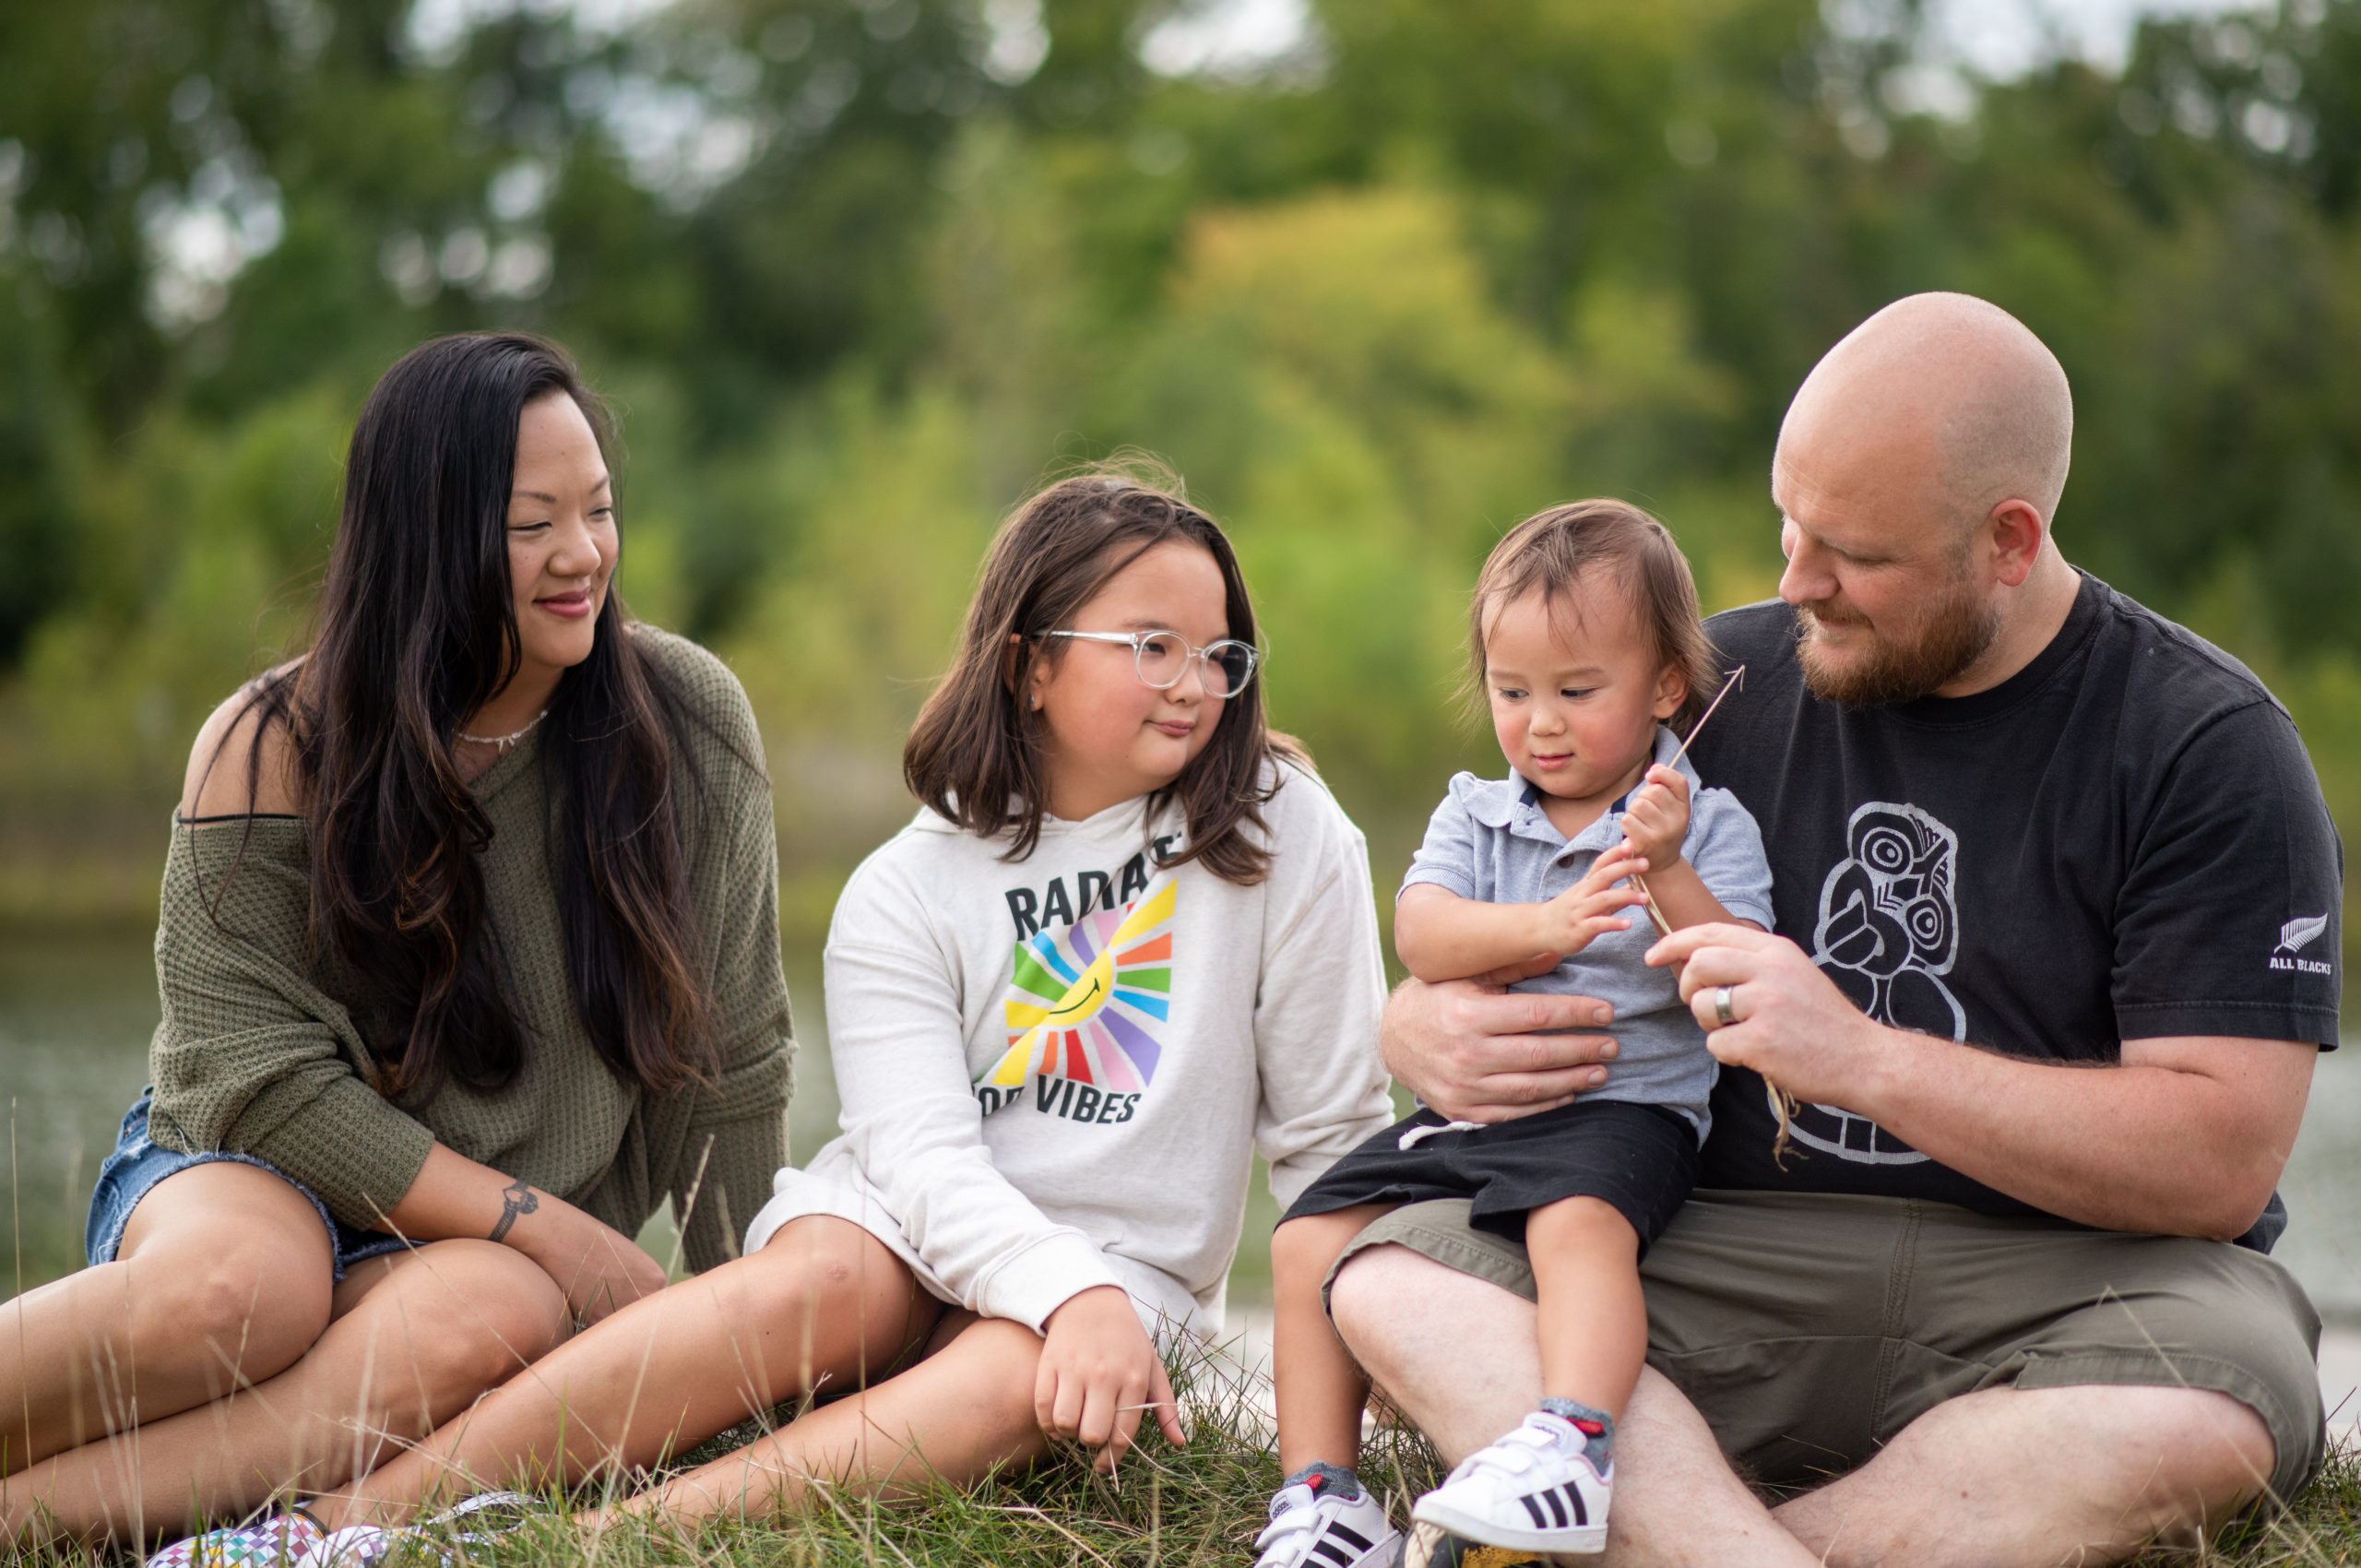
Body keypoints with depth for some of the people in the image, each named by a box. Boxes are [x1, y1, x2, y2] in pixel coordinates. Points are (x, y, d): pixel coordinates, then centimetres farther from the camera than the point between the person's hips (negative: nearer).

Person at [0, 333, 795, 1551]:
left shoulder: (685, 721, -3)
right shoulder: (277, 747, -8)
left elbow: (726, 1058, 2)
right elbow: (257, 1073, -11)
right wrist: (550, 1226, -16)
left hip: (504, 1242, 2)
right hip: (245, 1175, -1)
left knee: (489, 1318, -36)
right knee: (240, 1282, -39)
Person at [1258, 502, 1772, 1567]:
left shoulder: (1709, 827, 5)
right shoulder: (1475, 816, 15)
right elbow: (1422, 934, -5)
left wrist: (1670, 877, -21)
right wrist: (1544, 926, -22)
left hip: (1626, 1107, -5)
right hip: (1471, 1108, 5)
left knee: (1579, 1221, -37)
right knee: (1311, 1237, -8)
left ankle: (1570, 1446, -49)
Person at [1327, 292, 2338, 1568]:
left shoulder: (2207, 746, -4)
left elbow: (2224, 1163, -12)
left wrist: (1859, 1057, -19)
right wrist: (1433, 1034, -10)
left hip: (2073, 1277, -3)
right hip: (1738, 1259, 3)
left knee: (2209, 1421, -38)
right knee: (1395, 1284, -24)